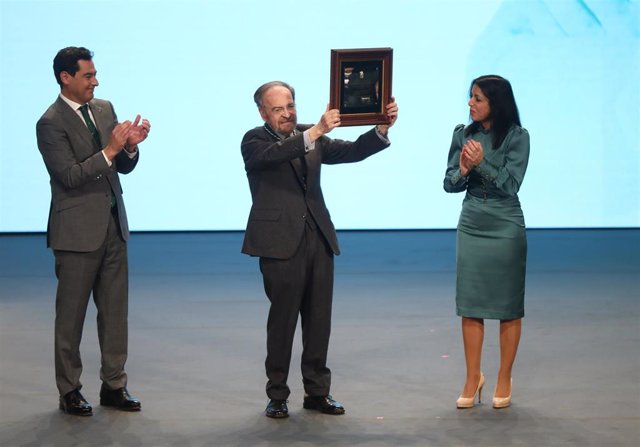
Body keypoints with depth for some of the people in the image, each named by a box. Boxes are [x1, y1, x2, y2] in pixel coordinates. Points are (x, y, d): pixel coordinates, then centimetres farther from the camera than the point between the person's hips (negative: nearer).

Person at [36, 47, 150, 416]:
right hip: (78, 229, -6)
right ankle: (69, 390, 13)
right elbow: (70, 176, -19)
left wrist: (130, 146, -9)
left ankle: (114, 385, 16)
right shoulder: (51, 123, -12)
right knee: (71, 313, 4)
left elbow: (123, 167, 12)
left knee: (115, 309, 8)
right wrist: (110, 150, -24)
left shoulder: (104, 109, 9)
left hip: (113, 224, 6)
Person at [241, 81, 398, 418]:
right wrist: (316, 131, -38)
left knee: (319, 319, 7)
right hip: (281, 242, -5)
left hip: (318, 239, 5)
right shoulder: (255, 141, -3)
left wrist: (382, 129, -16)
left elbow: (352, 152, 2)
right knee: (282, 320, 0)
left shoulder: (311, 137, 13)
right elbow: (274, 154, -26)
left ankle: (317, 391, 16)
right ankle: (277, 396, 9)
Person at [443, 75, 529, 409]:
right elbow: (449, 184, 3)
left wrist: (482, 162, -24)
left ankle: (504, 380, 13)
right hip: (471, 227, 4)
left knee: (508, 307, 4)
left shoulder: (517, 137, -8)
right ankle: (473, 378, 13)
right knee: (470, 306, 4)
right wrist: (463, 170, -17)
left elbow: (510, 184, -13)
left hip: (505, 228, -4)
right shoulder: (463, 134, 4)